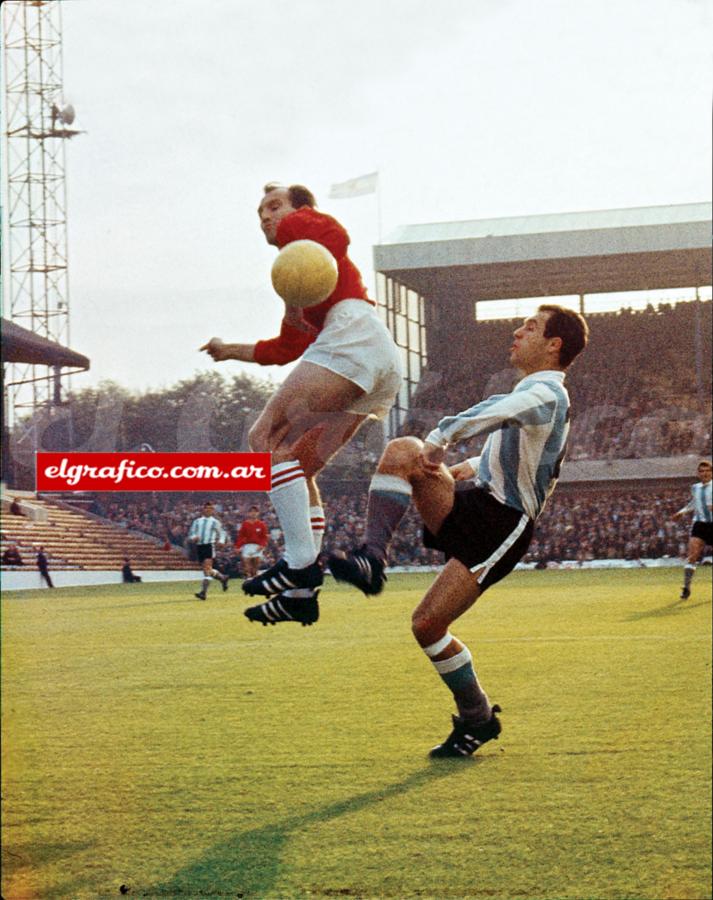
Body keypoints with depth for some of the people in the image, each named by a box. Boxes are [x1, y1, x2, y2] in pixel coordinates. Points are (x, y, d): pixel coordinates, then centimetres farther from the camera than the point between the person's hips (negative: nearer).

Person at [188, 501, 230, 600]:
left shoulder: (215, 522, 7)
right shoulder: (197, 521, 15)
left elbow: (222, 533, 17)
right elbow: (190, 533, 14)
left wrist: (221, 541, -2)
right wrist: (194, 537, -8)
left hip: (209, 546, -5)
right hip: (199, 546, 5)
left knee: (207, 568, -18)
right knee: (208, 569, 10)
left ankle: (203, 592, -23)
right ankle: (223, 578, 37)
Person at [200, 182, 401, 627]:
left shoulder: (300, 223, 13)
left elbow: (334, 236, -13)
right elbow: (287, 349, 40)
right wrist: (232, 350, 48)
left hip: (351, 334, -9)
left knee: (267, 438, -15)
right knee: (296, 467, 10)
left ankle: (302, 561, -23)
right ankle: (302, 593, 4)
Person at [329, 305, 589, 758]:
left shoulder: (546, 393, -12)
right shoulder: (536, 394, 20)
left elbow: (499, 411, -34)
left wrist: (440, 438, -35)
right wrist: (471, 467, 19)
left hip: (500, 526, -9)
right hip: (470, 501, 9)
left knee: (428, 624, -11)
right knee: (401, 452, -15)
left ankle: (478, 717, 8)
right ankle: (372, 558, -24)